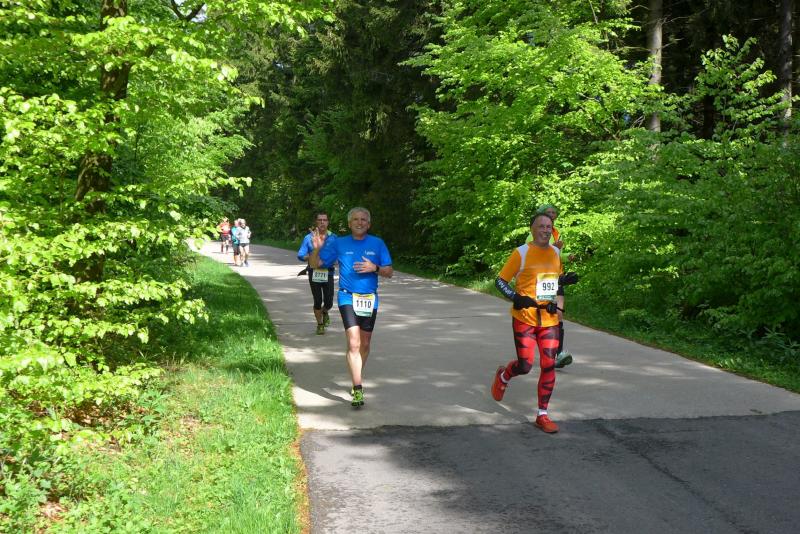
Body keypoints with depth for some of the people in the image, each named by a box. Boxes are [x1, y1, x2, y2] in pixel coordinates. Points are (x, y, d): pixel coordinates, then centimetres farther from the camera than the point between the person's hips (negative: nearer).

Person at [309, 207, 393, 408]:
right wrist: (317, 249, -14)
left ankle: (357, 380, 34)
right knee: (353, 343, -15)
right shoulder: (339, 244, 3)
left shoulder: (377, 244, 4)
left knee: (364, 344, 13)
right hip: (347, 298, -2)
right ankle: (358, 390, -16)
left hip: (370, 299, 2)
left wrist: (374, 268, -15)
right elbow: (315, 264, 6)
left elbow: (389, 272, 5)